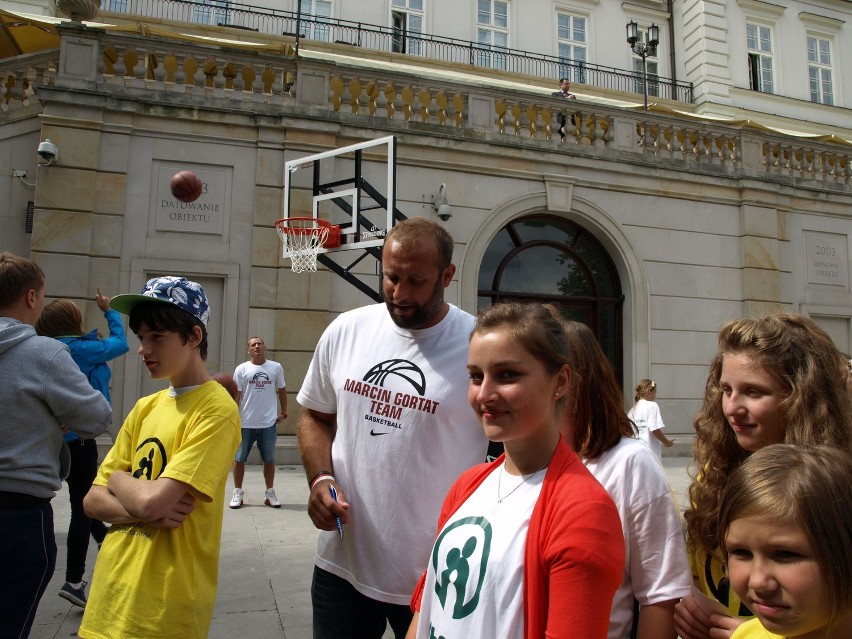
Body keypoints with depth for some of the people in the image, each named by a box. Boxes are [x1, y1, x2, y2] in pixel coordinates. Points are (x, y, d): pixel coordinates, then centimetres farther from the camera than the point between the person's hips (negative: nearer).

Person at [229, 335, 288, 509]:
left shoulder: (276, 367, 3)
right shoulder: (242, 369, 0)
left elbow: (282, 390, 12)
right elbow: (236, 395, -1)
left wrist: (283, 412, 10)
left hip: (268, 423, 1)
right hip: (245, 423, -1)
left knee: (269, 459, 10)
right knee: (239, 458, 7)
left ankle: (270, 493, 23)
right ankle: (238, 492, 21)